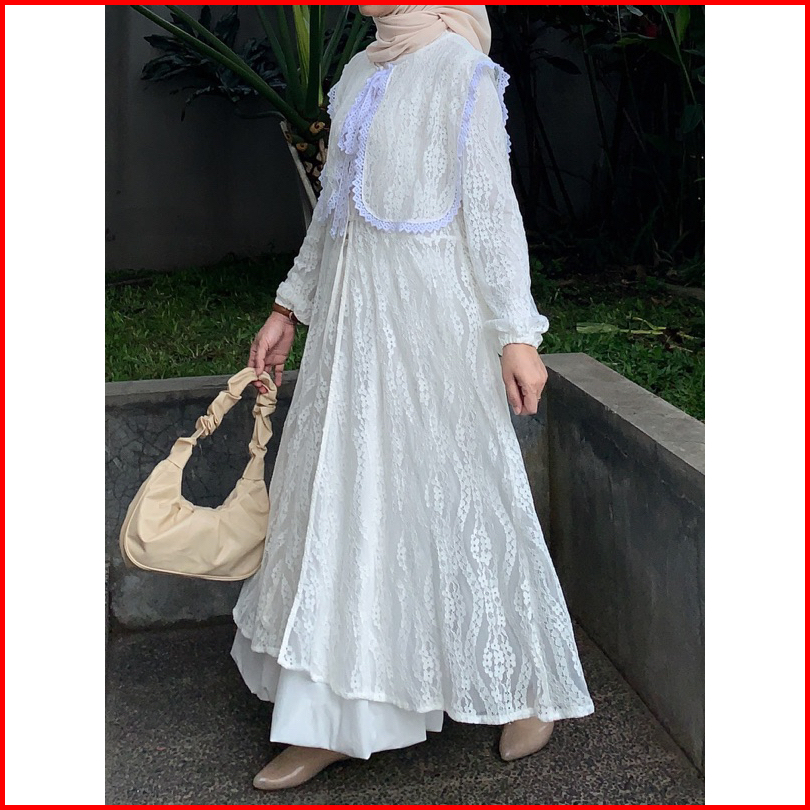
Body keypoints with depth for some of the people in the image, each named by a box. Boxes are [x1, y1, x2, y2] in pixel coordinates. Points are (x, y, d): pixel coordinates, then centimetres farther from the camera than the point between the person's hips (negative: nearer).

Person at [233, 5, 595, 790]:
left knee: (461, 491, 2)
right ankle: (331, 720, 18)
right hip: (352, 315, 7)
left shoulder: (461, 70, -7)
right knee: (339, 496, 7)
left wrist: (516, 333, -13)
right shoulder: (358, 74, 14)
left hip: (432, 314, -7)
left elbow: (491, 207, -11)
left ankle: (529, 689, 24)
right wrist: (291, 307, 19)